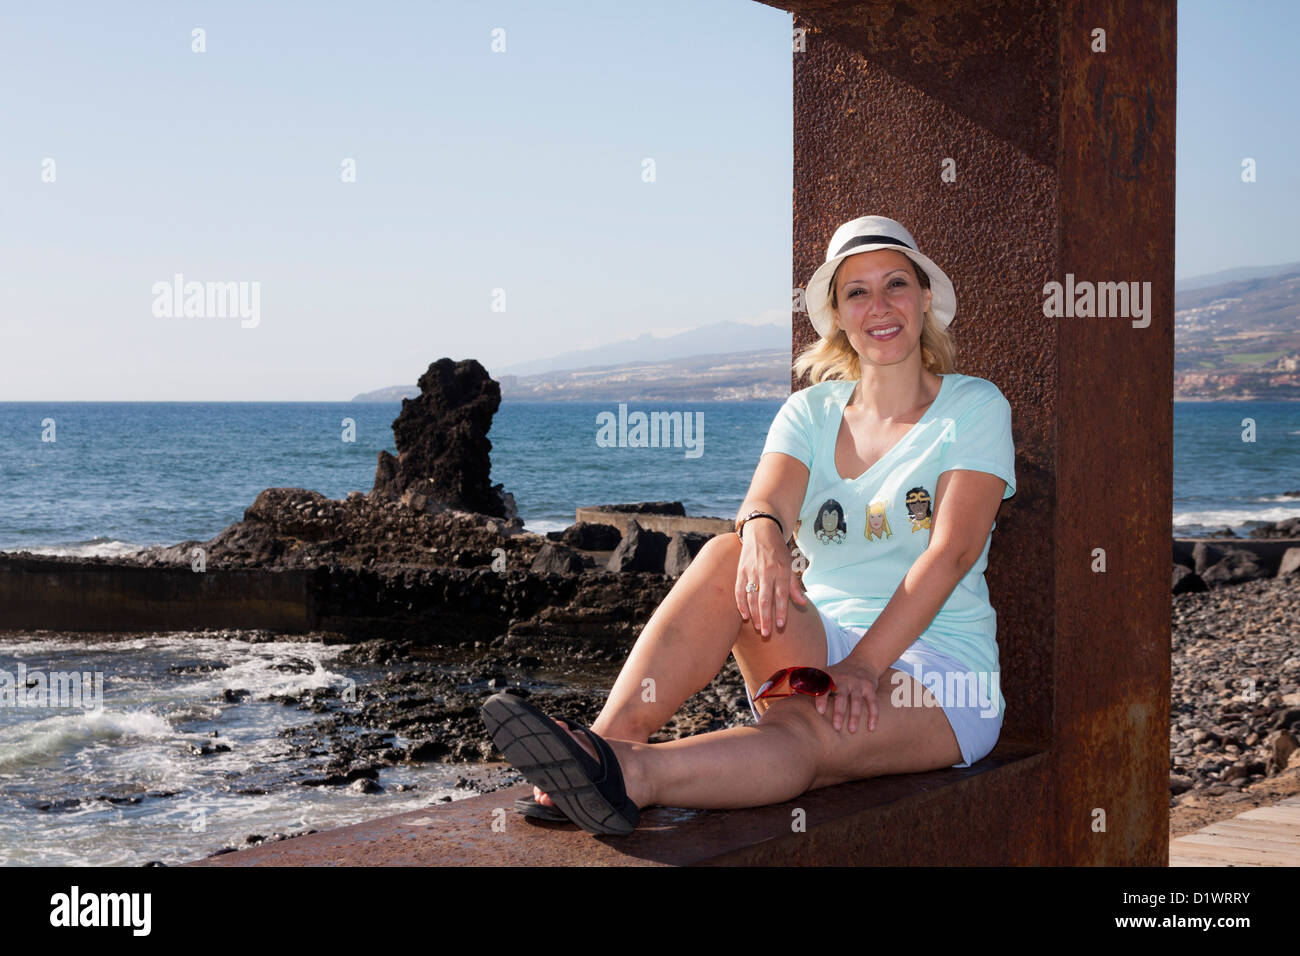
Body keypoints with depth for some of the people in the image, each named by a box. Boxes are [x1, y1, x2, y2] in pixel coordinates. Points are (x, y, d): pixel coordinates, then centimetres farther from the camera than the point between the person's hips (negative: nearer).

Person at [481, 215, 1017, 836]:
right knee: (726, 557, -28)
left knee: (803, 733, -36)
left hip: (941, 671, -3)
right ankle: (608, 741, -46)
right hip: (822, 642, 3)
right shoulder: (810, 412, 12)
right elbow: (768, 500, -8)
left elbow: (952, 549, -12)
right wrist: (762, 532, -35)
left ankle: (633, 773, -60)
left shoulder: (974, 406, 1)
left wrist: (865, 666, -23)